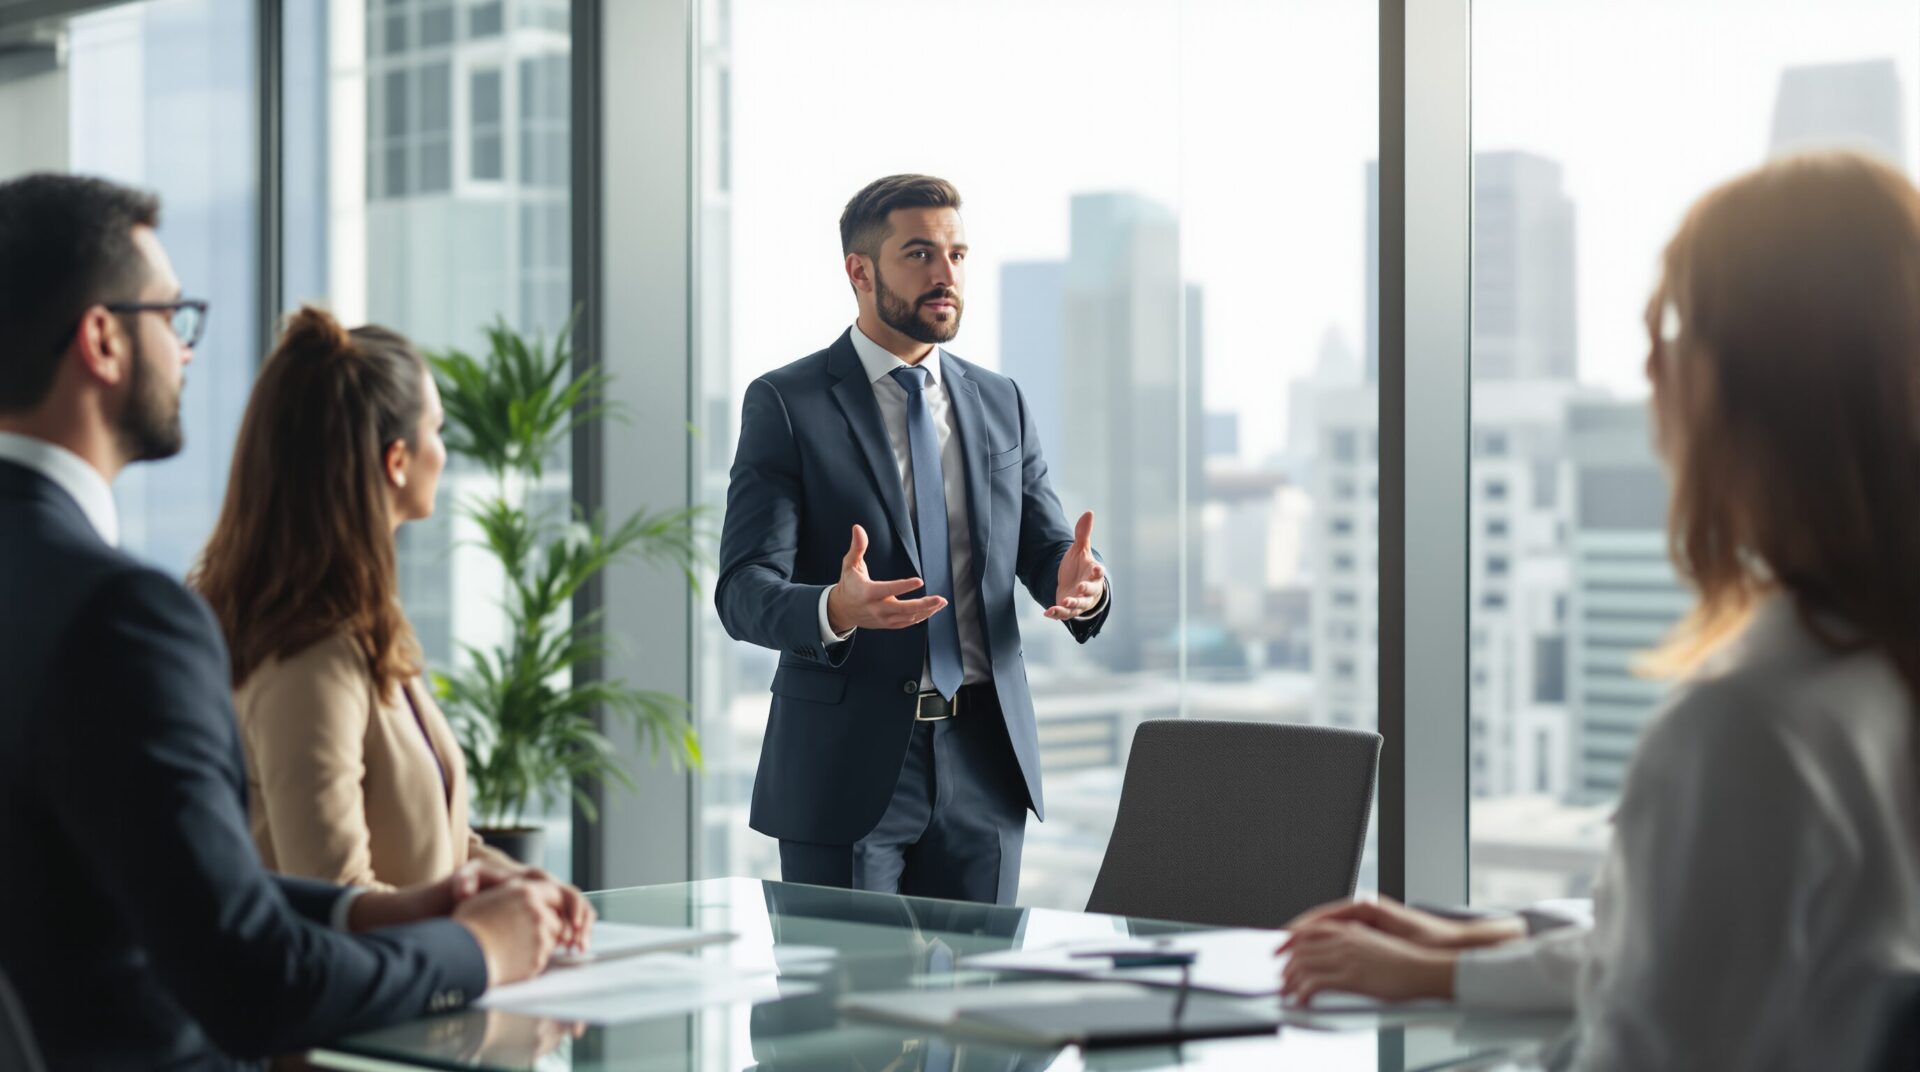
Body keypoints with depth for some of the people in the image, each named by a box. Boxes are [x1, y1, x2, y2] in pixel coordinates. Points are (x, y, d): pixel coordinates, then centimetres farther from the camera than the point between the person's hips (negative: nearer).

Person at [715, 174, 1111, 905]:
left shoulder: (1000, 404, 12)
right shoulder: (786, 404, -4)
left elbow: (1047, 551, 10)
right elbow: (744, 593, -11)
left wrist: (1079, 586, -15)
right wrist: (835, 610, -33)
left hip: (984, 763, 4)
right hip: (848, 764, -4)